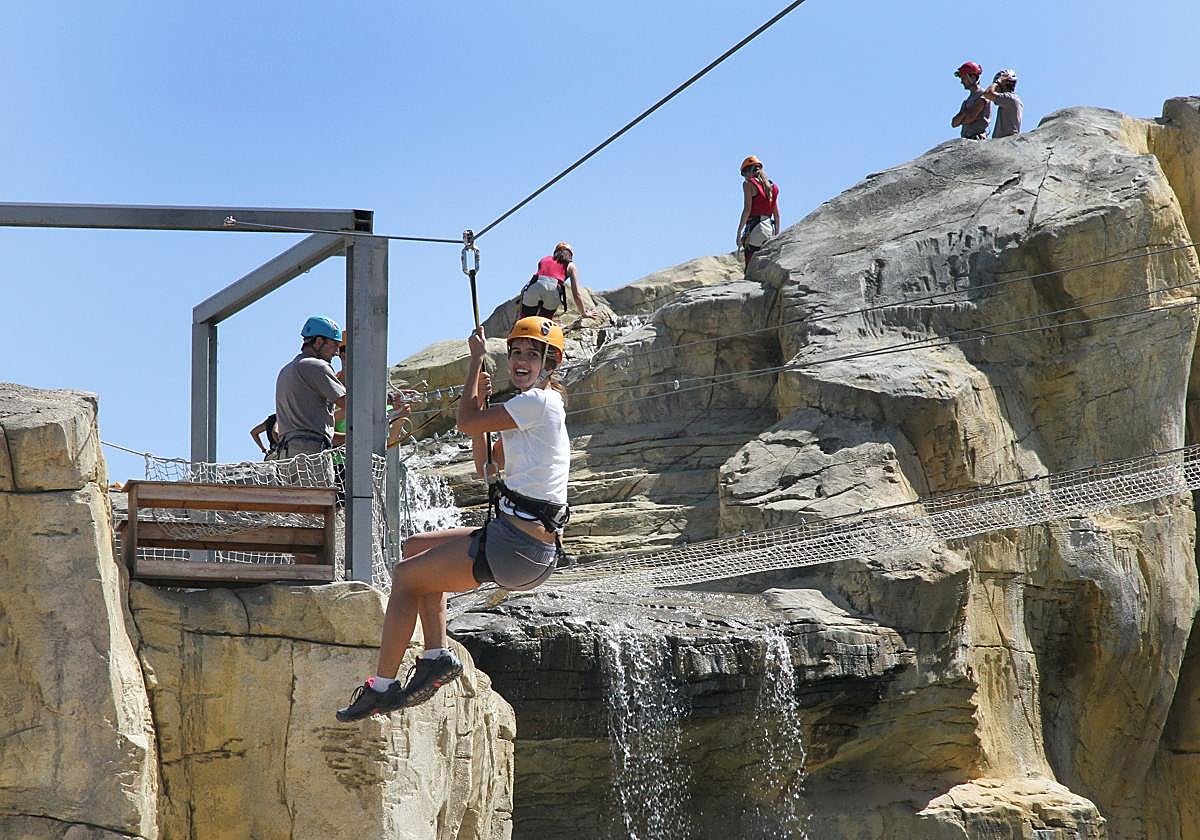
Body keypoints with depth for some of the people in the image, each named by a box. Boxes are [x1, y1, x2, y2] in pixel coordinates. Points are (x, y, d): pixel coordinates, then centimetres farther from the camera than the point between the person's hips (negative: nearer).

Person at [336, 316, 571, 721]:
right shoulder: (531, 407, 18)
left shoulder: (540, 402, -14)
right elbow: (486, 465, 21)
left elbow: (467, 423, -12)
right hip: (534, 547, 10)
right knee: (415, 548, 24)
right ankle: (436, 655, 14)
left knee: (405, 575, 2)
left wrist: (477, 359, 0)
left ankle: (382, 685, 7)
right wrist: (480, 401, 10)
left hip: (517, 548, -10)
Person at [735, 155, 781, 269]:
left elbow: (747, 209, -11)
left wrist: (739, 233, -11)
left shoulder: (749, 184, -3)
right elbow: (776, 214, 15)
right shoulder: (771, 186, 16)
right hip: (769, 228, 6)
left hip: (754, 228, -6)